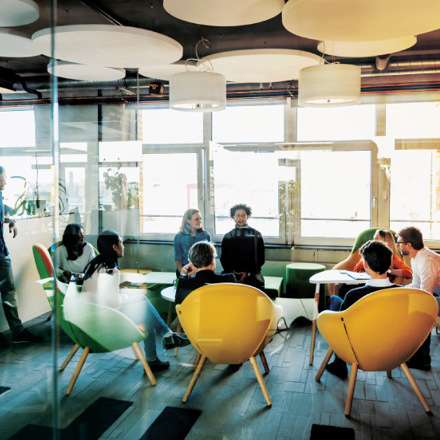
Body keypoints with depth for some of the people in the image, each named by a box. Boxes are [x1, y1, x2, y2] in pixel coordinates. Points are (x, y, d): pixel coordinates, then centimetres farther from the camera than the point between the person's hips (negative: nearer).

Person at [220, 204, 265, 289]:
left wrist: (248, 273, -6)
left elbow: (260, 259, 8)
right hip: (231, 273, 1)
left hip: (251, 274, -1)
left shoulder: (256, 235, 10)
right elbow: (223, 258, 14)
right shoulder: (227, 236, 14)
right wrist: (231, 272, -5)